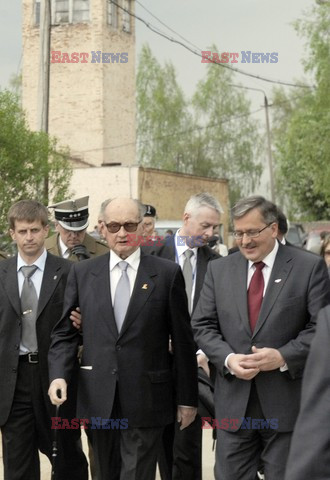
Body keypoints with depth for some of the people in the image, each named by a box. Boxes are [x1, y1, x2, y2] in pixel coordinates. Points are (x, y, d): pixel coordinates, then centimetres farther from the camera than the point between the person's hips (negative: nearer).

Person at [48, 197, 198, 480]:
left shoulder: (167, 274, 0)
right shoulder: (82, 273, 7)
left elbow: (182, 340, 1)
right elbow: (65, 332, 8)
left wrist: (187, 398, 1)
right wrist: (58, 375, -10)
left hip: (146, 400, -2)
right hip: (98, 399, 3)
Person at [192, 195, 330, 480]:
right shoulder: (219, 269, 8)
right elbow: (203, 326, 8)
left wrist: (284, 356, -18)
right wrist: (228, 358, -10)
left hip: (287, 402, -3)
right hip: (234, 402, 3)